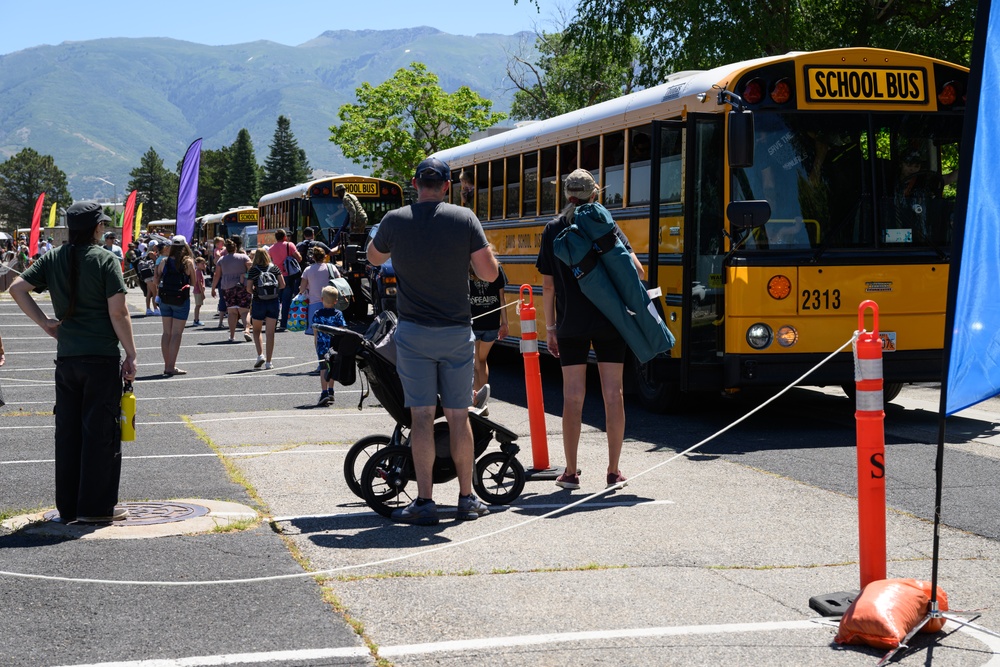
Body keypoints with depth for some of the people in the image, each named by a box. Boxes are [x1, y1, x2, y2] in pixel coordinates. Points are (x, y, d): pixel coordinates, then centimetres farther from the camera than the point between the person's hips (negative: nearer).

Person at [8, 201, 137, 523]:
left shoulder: (53, 258, 6)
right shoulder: (105, 260, -10)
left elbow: (17, 287, 2)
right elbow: (118, 313, -13)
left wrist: (44, 322, 5)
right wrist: (131, 354, -6)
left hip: (66, 358, 5)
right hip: (102, 358, -5)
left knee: (67, 431, 11)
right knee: (101, 431, 2)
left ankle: (68, 507, 17)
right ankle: (96, 506, 6)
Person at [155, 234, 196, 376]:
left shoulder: (164, 261, -1)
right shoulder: (188, 262, -8)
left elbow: (156, 281, 3)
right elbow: (193, 282, -3)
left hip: (165, 299, 4)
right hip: (181, 300, -3)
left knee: (166, 333, 12)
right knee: (176, 334, 0)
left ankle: (167, 365, 16)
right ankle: (171, 367, -3)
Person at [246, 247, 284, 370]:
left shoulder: (253, 270, -5)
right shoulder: (274, 268, 1)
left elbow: (248, 288, -10)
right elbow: (282, 285, -2)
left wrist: (255, 292, 10)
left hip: (259, 302, -2)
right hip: (273, 302, 2)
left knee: (256, 331, 16)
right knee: (270, 333, 5)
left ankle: (260, 355, -2)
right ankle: (268, 362, 3)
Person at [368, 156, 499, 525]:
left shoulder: (395, 220, -3)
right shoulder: (465, 218, -5)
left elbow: (374, 257, 16)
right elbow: (490, 273, -5)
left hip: (413, 332, -1)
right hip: (457, 332, 1)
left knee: (421, 417, 1)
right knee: (458, 417, 9)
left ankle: (424, 502, -1)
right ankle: (467, 497, 17)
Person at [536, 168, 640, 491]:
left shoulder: (553, 230, 5)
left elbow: (548, 284, 4)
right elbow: (635, 268, -11)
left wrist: (550, 327, 11)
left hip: (571, 324, 1)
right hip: (609, 321, -1)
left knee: (572, 397, 4)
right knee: (613, 394, 4)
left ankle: (571, 472, 7)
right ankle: (614, 471, 6)